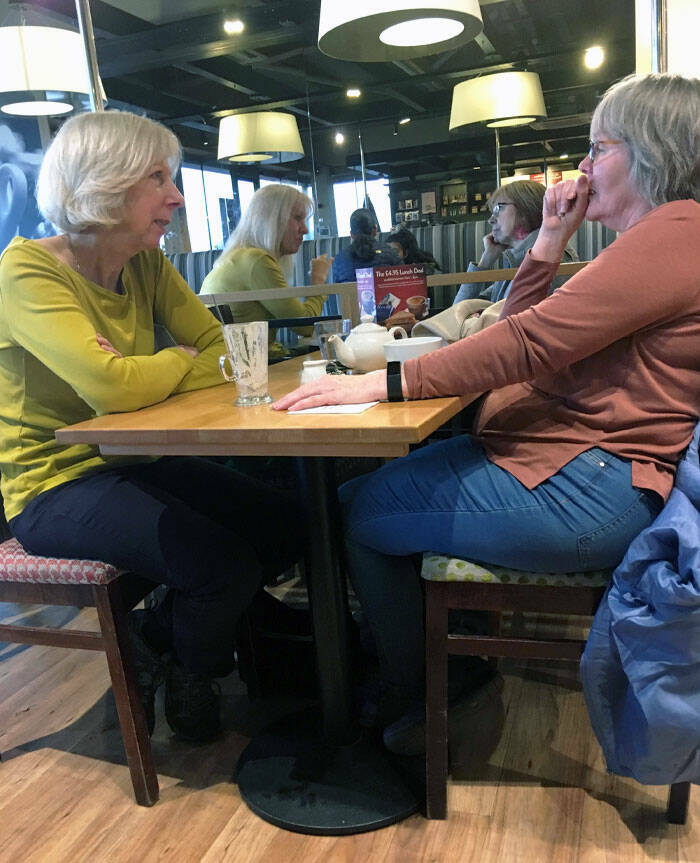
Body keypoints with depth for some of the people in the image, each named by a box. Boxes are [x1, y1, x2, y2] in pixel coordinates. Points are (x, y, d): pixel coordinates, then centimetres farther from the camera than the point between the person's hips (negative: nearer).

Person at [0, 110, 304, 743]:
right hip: (55, 485, -7)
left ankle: (156, 636, 17)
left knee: (284, 528, -3)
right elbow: (113, 386, -31)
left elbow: (221, 355, -3)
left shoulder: (148, 266, 3)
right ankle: (191, 684, 13)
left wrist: (150, 376, -22)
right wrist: (180, 361, -11)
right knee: (225, 563, -22)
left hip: (132, 464, 7)